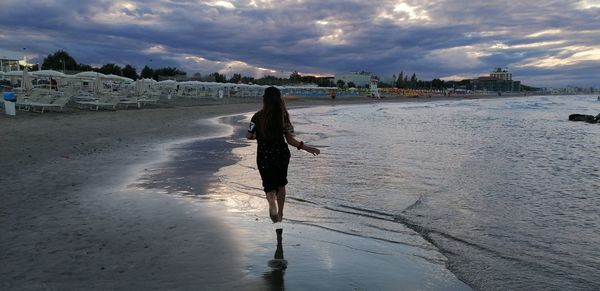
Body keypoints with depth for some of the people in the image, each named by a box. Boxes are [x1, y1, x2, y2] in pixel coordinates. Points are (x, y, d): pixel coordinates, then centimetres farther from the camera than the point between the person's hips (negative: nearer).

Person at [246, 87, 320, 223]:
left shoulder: (258, 117, -11)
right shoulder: (284, 116, -8)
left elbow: (249, 136, -2)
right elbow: (290, 140, -7)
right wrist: (306, 147, 5)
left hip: (264, 156, -2)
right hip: (282, 154, 2)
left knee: (269, 185, 8)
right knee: (281, 184, 21)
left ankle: (273, 204, -25)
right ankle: (280, 214, 31)